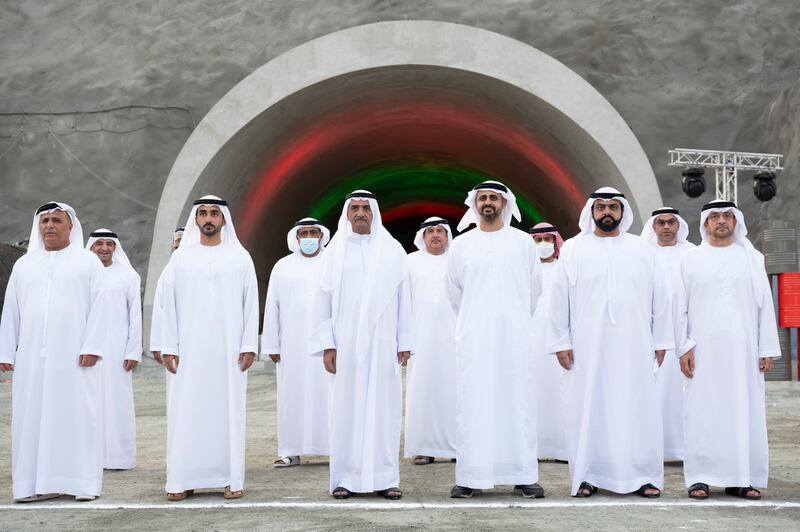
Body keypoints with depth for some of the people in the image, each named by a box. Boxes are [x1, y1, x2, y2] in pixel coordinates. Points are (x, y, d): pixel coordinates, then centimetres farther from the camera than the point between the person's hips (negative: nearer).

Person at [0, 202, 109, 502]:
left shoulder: (88, 262, 7)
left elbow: (98, 306, -2)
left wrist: (92, 347, -12)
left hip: (73, 356, -3)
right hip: (32, 357, 3)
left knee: (78, 415, -4)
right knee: (32, 417, 1)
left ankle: (83, 482, 2)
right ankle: (37, 482, 6)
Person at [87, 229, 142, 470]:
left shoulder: (128, 276, 4)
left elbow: (135, 317, 1)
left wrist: (133, 352, -5)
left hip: (117, 349, -2)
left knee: (118, 400, -1)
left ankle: (119, 455, 5)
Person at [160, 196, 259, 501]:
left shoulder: (240, 257, 5)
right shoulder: (180, 257, 7)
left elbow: (251, 303, 3)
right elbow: (169, 305, 5)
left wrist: (249, 346, -5)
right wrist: (169, 348, -1)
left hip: (228, 350, 0)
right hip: (189, 350, 1)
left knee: (228, 410, 0)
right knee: (186, 413, -1)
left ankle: (231, 478, 6)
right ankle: (183, 480, 4)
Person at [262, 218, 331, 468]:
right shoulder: (282, 267, 9)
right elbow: (272, 308, 8)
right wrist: (272, 345, 2)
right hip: (292, 344, 2)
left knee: (328, 395, -2)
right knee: (292, 395, 2)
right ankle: (291, 451, 7)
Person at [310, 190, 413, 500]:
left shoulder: (393, 251, 6)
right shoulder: (334, 252, 4)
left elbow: (403, 300, 6)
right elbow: (323, 301, 3)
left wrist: (404, 343, 2)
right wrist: (327, 345, -3)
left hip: (383, 344, 1)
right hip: (346, 345, 0)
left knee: (384, 407, 1)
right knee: (346, 408, 1)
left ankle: (385, 477, 6)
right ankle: (346, 478, 7)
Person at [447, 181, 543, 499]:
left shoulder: (523, 243, 5)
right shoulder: (461, 245, 7)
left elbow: (535, 288, 14)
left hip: (514, 338, 0)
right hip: (473, 339, 0)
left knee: (517, 403, 0)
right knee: (471, 405, -1)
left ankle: (523, 476, 5)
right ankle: (470, 478, 2)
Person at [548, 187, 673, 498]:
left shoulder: (642, 250, 8)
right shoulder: (573, 249, 5)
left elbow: (660, 297, 7)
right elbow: (559, 298, 2)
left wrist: (661, 341, 3)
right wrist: (561, 341, -4)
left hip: (633, 345, 1)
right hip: (587, 345, -1)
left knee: (638, 409, 1)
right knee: (588, 409, 2)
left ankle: (644, 475, 9)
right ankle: (587, 475, 9)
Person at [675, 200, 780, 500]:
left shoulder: (752, 258, 10)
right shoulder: (690, 259, 7)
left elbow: (764, 305, 7)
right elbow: (681, 307, 4)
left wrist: (768, 349, 1)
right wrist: (684, 348, -4)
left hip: (743, 349, 1)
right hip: (703, 349, -1)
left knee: (745, 413, 0)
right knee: (702, 413, -3)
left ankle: (742, 478, 5)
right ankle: (700, 477, 2)